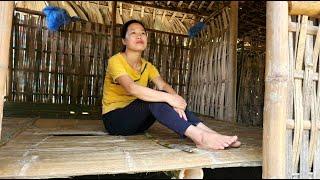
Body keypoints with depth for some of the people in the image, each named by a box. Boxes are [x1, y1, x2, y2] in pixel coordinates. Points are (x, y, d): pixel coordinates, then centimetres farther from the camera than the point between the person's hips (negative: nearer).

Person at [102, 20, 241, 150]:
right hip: (114, 119, -5)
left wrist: (174, 98, -35)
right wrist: (168, 98, -38)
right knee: (154, 100, -31)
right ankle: (200, 137, -41)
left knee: (159, 95, -21)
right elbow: (131, 88, -33)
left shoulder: (147, 66, 6)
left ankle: (207, 131, -29)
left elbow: (163, 85, -13)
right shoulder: (116, 61, -14)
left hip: (137, 121, 5)